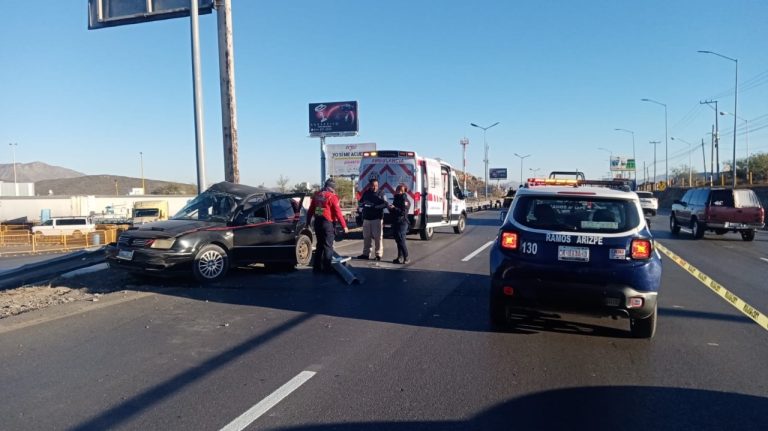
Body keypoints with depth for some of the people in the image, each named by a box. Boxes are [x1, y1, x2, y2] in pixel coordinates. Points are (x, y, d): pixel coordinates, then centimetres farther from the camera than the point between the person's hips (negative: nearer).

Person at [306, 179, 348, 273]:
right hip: (327, 223, -7)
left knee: (320, 245, 16)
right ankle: (327, 267, 0)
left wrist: (308, 222, 21)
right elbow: (338, 213, -14)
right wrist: (344, 226, -10)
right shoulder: (332, 197, -13)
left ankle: (317, 266, 20)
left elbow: (310, 210, 12)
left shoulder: (316, 195, 7)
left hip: (317, 222, 7)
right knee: (328, 246, 0)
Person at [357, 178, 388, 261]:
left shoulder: (380, 194, -5)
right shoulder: (366, 193, 9)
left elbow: (385, 204, -14)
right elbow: (361, 201, 22)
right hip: (366, 218, 5)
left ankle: (378, 254, 2)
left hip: (377, 218, -5)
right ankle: (366, 254, 19)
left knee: (378, 237, -5)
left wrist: (375, 207, -25)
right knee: (366, 237, 10)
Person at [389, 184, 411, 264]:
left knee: (401, 241, -8)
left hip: (401, 223, -9)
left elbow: (403, 212, -21)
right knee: (398, 241, 12)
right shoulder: (396, 199, 17)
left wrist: (394, 208, -20)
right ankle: (400, 257, 20)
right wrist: (390, 208, 4)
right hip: (395, 222, 9)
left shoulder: (405, 200, -11)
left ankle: (406, 259, -3)